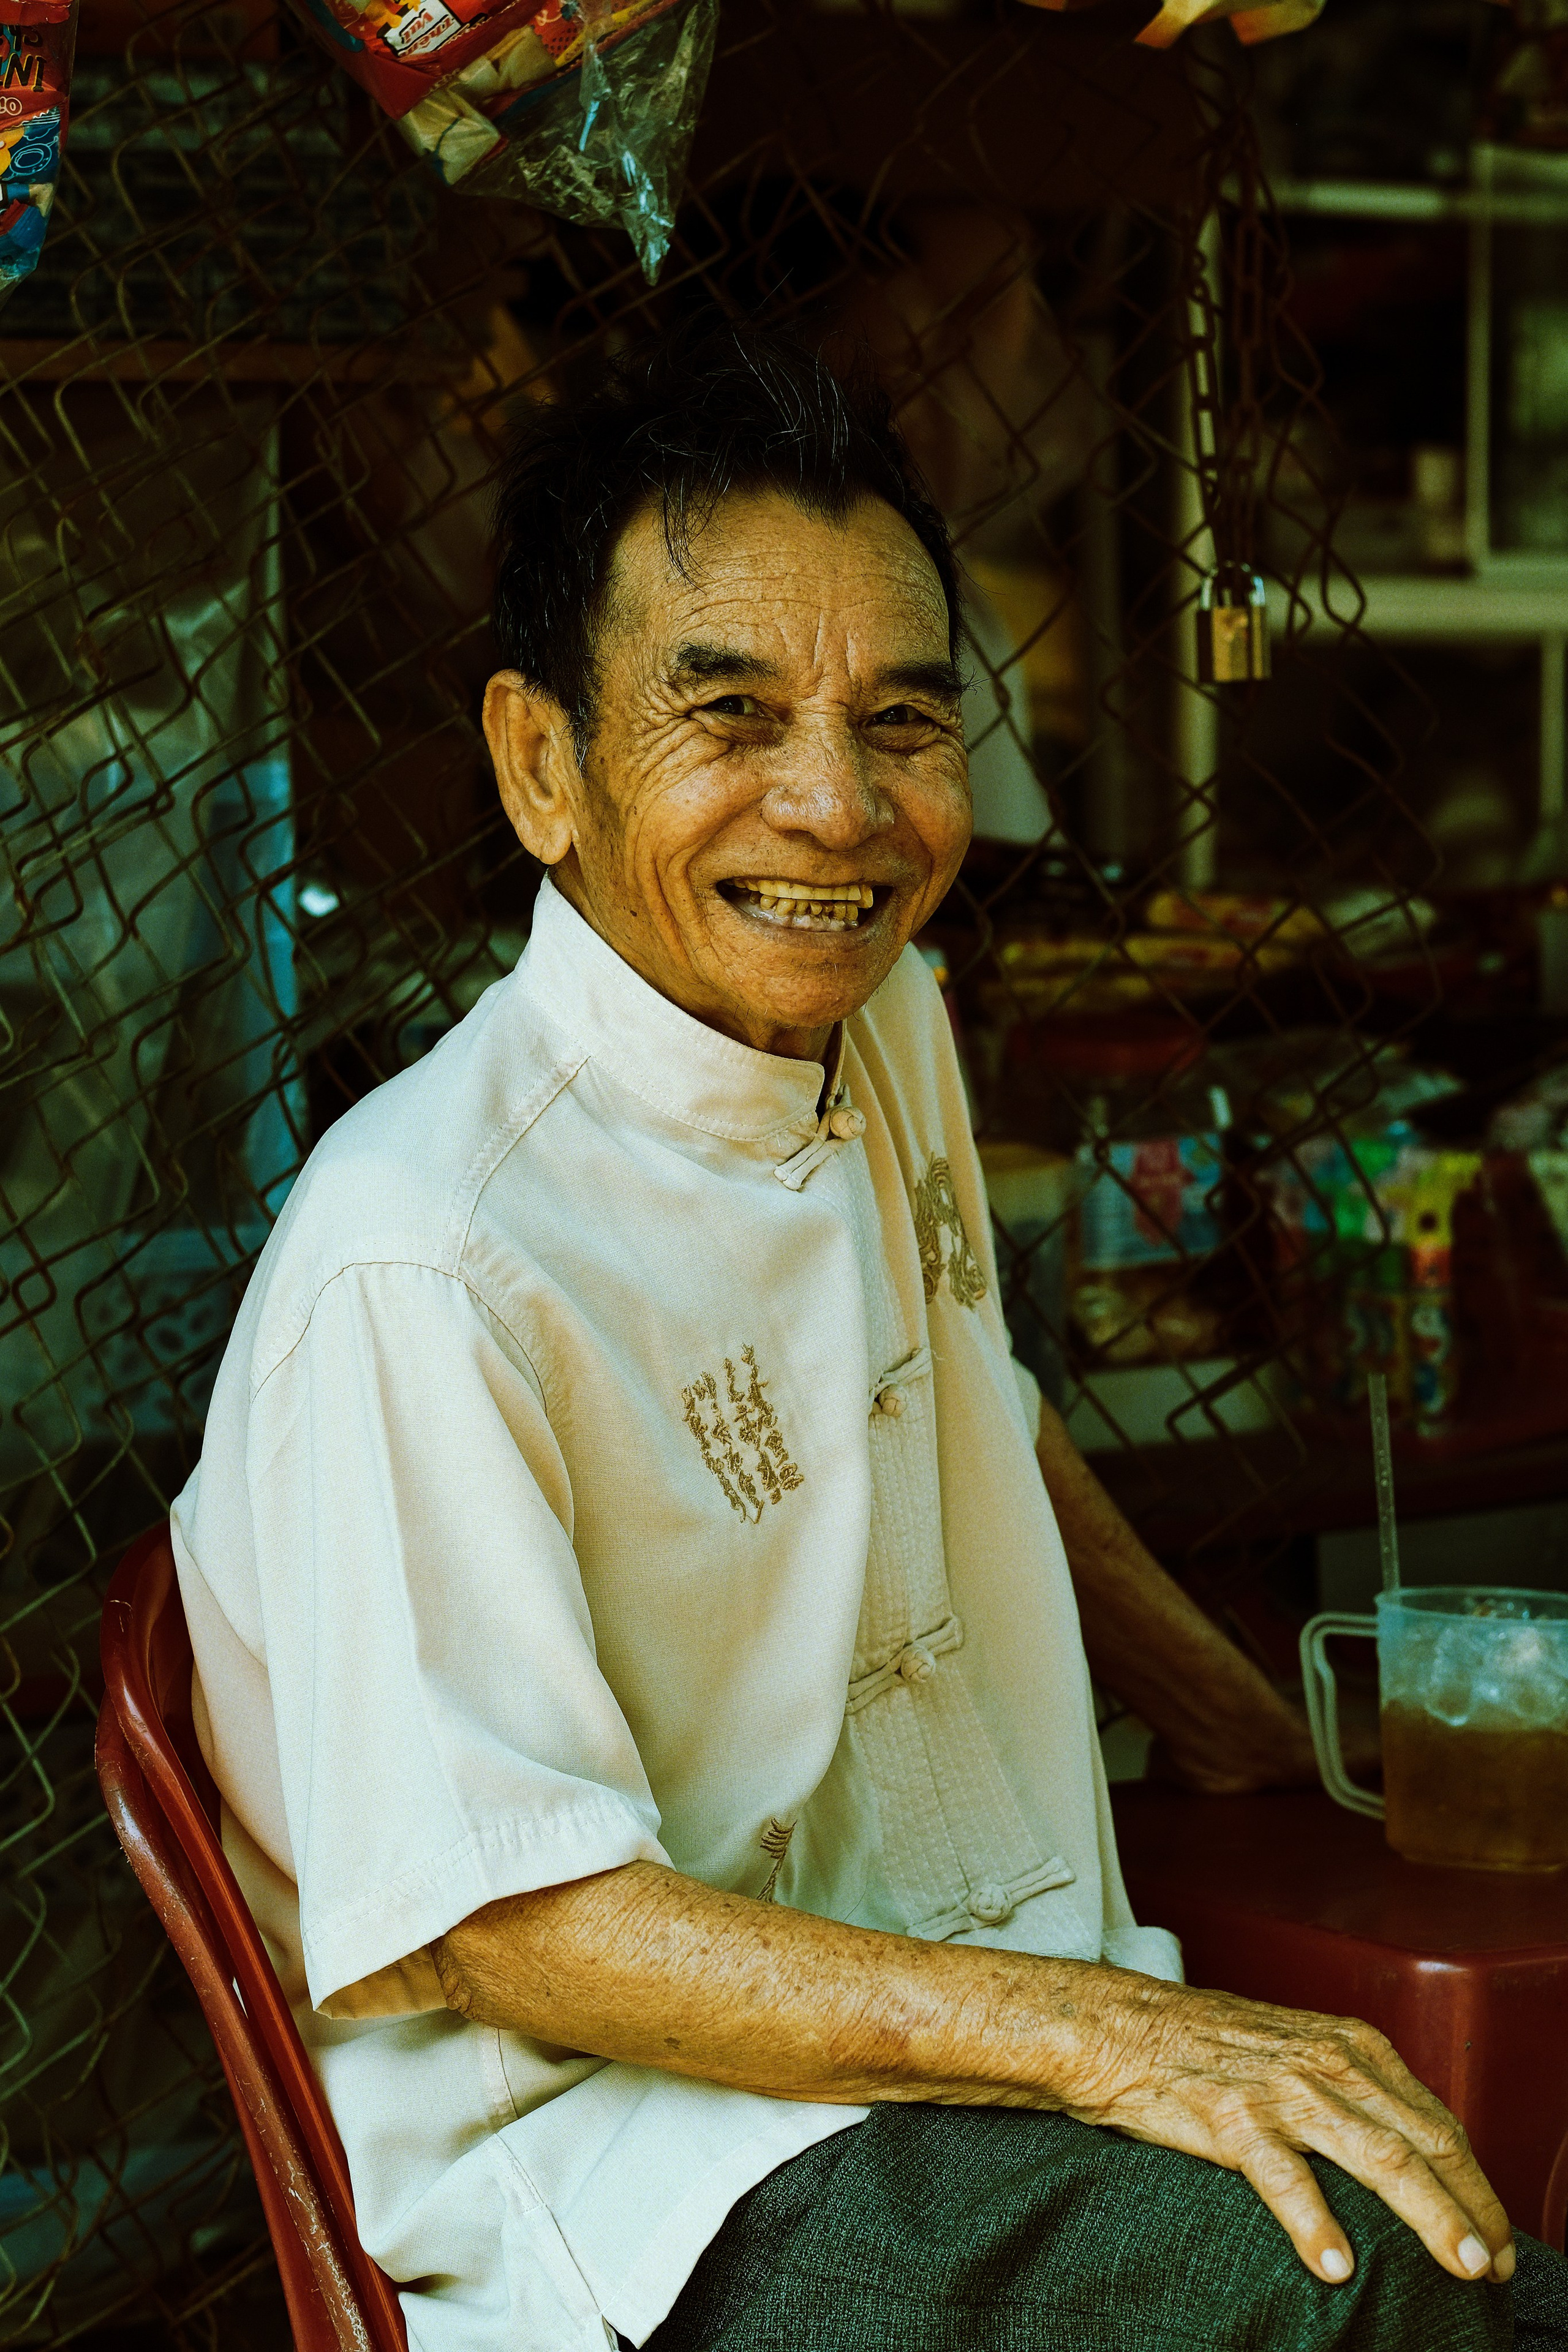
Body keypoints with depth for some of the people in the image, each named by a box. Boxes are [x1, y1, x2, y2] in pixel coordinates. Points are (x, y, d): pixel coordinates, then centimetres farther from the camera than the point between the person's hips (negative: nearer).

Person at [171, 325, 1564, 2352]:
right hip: (611, 2134, -8)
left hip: (975, 1985, 8)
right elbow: (498, 1924, -21)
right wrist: (1091, 2037, -27)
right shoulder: (420, 1264, -22)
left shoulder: (883, 1023, 6)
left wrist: (1238, 1728, 27)